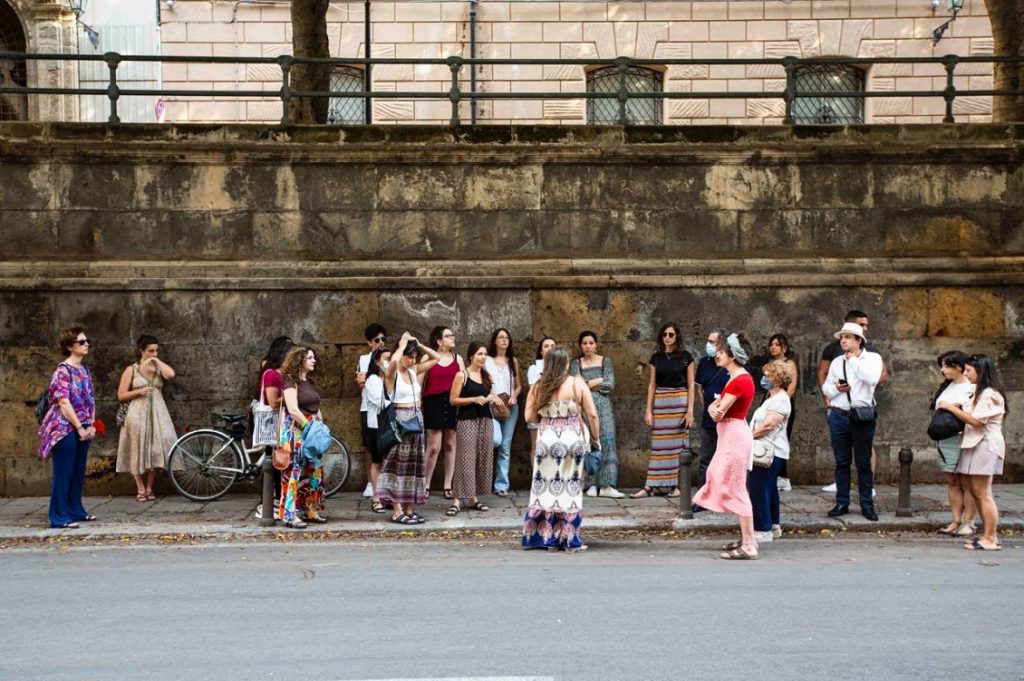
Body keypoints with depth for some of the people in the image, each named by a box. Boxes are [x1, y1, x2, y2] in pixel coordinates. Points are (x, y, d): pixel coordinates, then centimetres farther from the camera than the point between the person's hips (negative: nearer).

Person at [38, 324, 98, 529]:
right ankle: (59, 517, -2)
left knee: (78, 472, 13)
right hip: (66, 428, -8)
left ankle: (76, 511, 23)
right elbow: (64, 402, -17)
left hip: (82, 430, 8)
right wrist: (79, 428, -16)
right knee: (63, 473, -5)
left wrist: (91, 425, 3)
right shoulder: (63, 371, -12)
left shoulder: (84, 370, 13)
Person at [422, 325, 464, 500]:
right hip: (433, 402, -3)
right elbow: (420, 383, 0)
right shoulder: (428, 358, 2)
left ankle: (448, 485, 14)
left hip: (453, 403, 4)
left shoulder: (457, 359, 12)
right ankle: (425, 485, 5)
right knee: (434, 447, -6)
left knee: (450, 445, 6)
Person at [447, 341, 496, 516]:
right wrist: (474, 399, -18)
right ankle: (457, 500, -8)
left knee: (483, 460, 6)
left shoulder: (487, 376, 13)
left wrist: (491, 399, 3)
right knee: (465, 460, -10)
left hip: (486, 420, 6)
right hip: (467, 421, -6)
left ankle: (474, 498, 14)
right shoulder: (462, 375, -5)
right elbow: (453, 400, -8)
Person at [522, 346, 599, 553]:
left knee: (545, 487, 10)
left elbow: (529, 416, 0)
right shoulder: (577, 384, -4)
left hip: (546, 440, 2)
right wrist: (596, 437, 9)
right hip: (572, 440, -1)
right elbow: (592, 415, -5)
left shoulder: (538, 387, 1)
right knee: (570, 489, 5)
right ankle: (569, 540, 10)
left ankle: (542, 536, 14)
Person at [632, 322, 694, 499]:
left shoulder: (686, 357, 2)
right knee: (658, 445, 0)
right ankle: (650, 486, -2)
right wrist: (648, 410, 1)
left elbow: (691, 385, 2)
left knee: (679, 443, 1)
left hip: (680, 402, -2)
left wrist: (690, 410, -5)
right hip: (660, 403, 2)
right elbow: (652, 385, 8)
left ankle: (678, 485, 7)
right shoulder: (656, 358, 8)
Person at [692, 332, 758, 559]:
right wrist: (714, 408, -11)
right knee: (734, 488, 16)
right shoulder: (740, 377, 14)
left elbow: (719, 413, -21)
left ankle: (749, 546, -6)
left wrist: (716, 409, 1)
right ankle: (747, 538, 23)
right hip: (732, 435, 10)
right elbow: (715, 408, 11)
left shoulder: (739, 381, -19)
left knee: (736, 489, -7)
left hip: (735, 436, -10)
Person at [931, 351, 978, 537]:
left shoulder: (972, 388, -6)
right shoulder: (946, 387, 16)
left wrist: (958, 408, -17)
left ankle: (969, 523, 3)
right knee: (952, 482, 8)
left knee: (967, 483, -1)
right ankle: (956, 521, 11)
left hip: (962, 439, -7)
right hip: (944, 440, 7)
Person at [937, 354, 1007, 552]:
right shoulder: (979, 392, 18)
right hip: (975, 445, 10)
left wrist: (952, 408, -13)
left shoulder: (989, 394, -13)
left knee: (983, 493, -7)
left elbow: (976, 420, -19)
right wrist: (957, 409, 2)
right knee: (975, 492, 10)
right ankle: (987, 535, 14)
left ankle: (990, 539, -4)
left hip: (986, 445, -10)